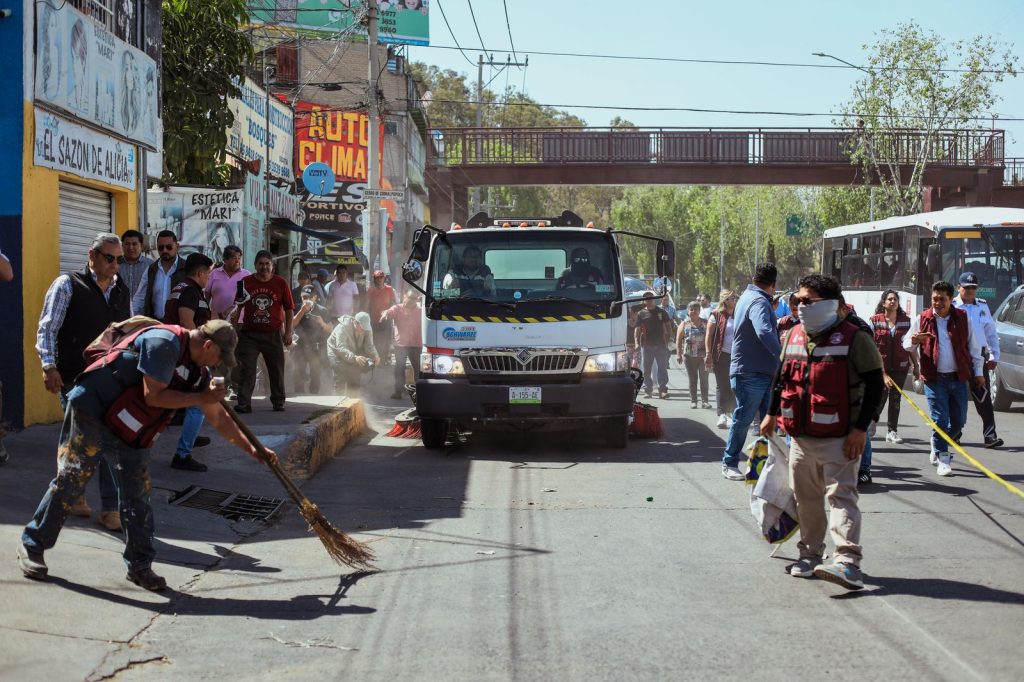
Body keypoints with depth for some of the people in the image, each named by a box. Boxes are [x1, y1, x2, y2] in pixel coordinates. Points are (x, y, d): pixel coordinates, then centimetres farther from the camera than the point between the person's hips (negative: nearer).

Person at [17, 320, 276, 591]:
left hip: (127, 433, 8)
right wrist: (200, 398, -16)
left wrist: (253, 449, 12)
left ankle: (140, 565, 12)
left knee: (138, 492, 4)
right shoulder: (165, 342, -21)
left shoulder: (197, 371, 7)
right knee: (70, 479, -6)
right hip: (91, 409, -8)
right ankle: (32, 546, 8)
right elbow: (154, 396, -24)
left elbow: (218, 417, 14)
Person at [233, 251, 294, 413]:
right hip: (249, 333, 0)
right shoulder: (245, 282, 4)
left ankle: (278, 402, 21)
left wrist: (288, 332, 1)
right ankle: (243, 404, -7)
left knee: (277, 370, 8)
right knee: (246, 370, -6)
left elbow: (289, 309, 6)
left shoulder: (281, 283, 2)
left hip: (273, 334, 0)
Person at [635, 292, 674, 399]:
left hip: (660, 344, 0)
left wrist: (671, 335, -2)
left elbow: (668, 325, 11)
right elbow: (638, 329, 7)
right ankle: (647, 390, 12)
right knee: (647, 369, 5)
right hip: (646, 345, 0)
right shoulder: (641, 314, 8)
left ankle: (662, 390, -2)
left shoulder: (661, 312, 8)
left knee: (662, 368, -3)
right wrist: (637, 342, -2)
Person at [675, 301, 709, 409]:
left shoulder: (704, 324, 7)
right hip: (689, 355, 0)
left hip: (703, 355, 0)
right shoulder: (684, 324, 6)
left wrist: (708, 353, -1)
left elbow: (709, 338, 7)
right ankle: (693, 401, 11)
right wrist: (678, 353, -5)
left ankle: (704, 401, 0)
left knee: (704, 378, -4)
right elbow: (678, 340, 4)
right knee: (692, 379, 5)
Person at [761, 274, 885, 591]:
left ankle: (848, 562, -20)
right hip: (801, 437, 7)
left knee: (841, 496, -13)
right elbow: (782, 376, 24)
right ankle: (810, 555, 25)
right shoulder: (794, 335, 10)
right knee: (806, 498, 13)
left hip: (839, 439, -7)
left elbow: (875, 384, -10)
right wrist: (772, 414, 24)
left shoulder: (854, 338, -10)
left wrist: (860, 428, -14)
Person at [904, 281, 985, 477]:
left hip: (958, 378, 2)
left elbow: (973, 347, 11)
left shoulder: (963, 318, 3)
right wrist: (914, 340, -17)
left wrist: (978, 372, 10)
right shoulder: (922, 319, 1)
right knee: (940, 420, -6)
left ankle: (938, 447, 31)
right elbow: (906, 345, 7)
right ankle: (942, 459, 4)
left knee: (959, 421, 8)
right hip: (934, 378, -2)